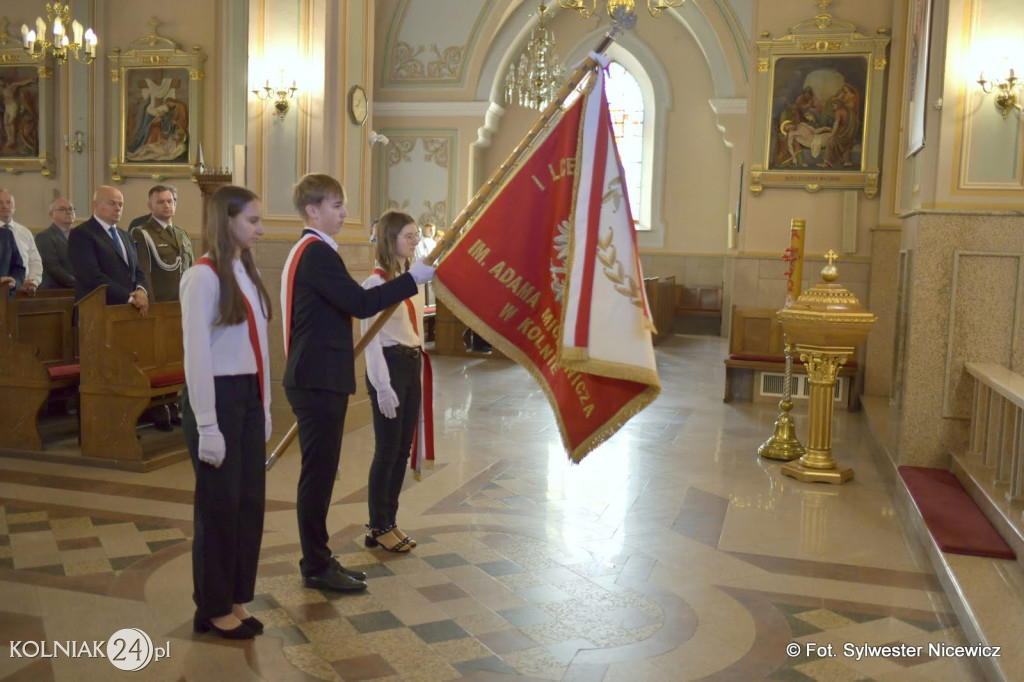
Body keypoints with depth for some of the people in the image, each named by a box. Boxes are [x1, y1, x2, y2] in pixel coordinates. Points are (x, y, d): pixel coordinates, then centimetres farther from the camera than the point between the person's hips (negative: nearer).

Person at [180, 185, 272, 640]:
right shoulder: (203, 276, -13)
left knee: (250, 500, 12)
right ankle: (212, 609, 20)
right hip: (217, 396, -8)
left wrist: (265, 405, 12)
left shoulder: (248, 272, 11)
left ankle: (235, 599, 27)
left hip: (249, 395, 8)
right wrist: (207, 426, -17)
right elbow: (197, 355, -16)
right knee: (219, 504, 4)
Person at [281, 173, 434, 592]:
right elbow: (361, 304, -24)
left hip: (315, 378, 11)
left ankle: (317, 558, 26)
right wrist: (413, 278, -19)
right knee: (318, 472, -1)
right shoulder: (318, 252, -16)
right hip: (319, 381, -11)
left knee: (320, 471, 15)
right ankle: (316, 568, 10)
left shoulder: (307, 251, 18)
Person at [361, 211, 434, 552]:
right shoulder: (376, 282, -11)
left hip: (412, 365, 8)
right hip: (389, 365, -8)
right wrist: (383, 386, -18)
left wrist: (420, 366, 12)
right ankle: (377, 527, 14)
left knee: (403, 448, 11)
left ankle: (390, 521, 22)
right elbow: (371, 338, -14)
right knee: (387, 449, 0)